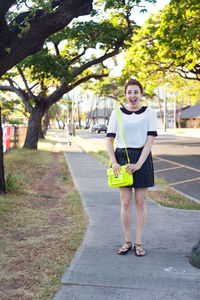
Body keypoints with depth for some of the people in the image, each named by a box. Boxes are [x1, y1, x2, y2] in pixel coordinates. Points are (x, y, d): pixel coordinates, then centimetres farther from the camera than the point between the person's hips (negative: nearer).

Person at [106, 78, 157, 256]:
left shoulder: (149, 113, 2)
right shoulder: (117, 113, 4)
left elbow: (150, 140, -5)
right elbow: (109, 139, 3)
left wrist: (139, 163, -15)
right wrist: (113, 162, -10)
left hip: (142, 159, 0)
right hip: (122, 158, 1)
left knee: (140, 203, 3)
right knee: (125, 203, 3)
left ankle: (139, 242, 13)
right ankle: (127, 241, 16)